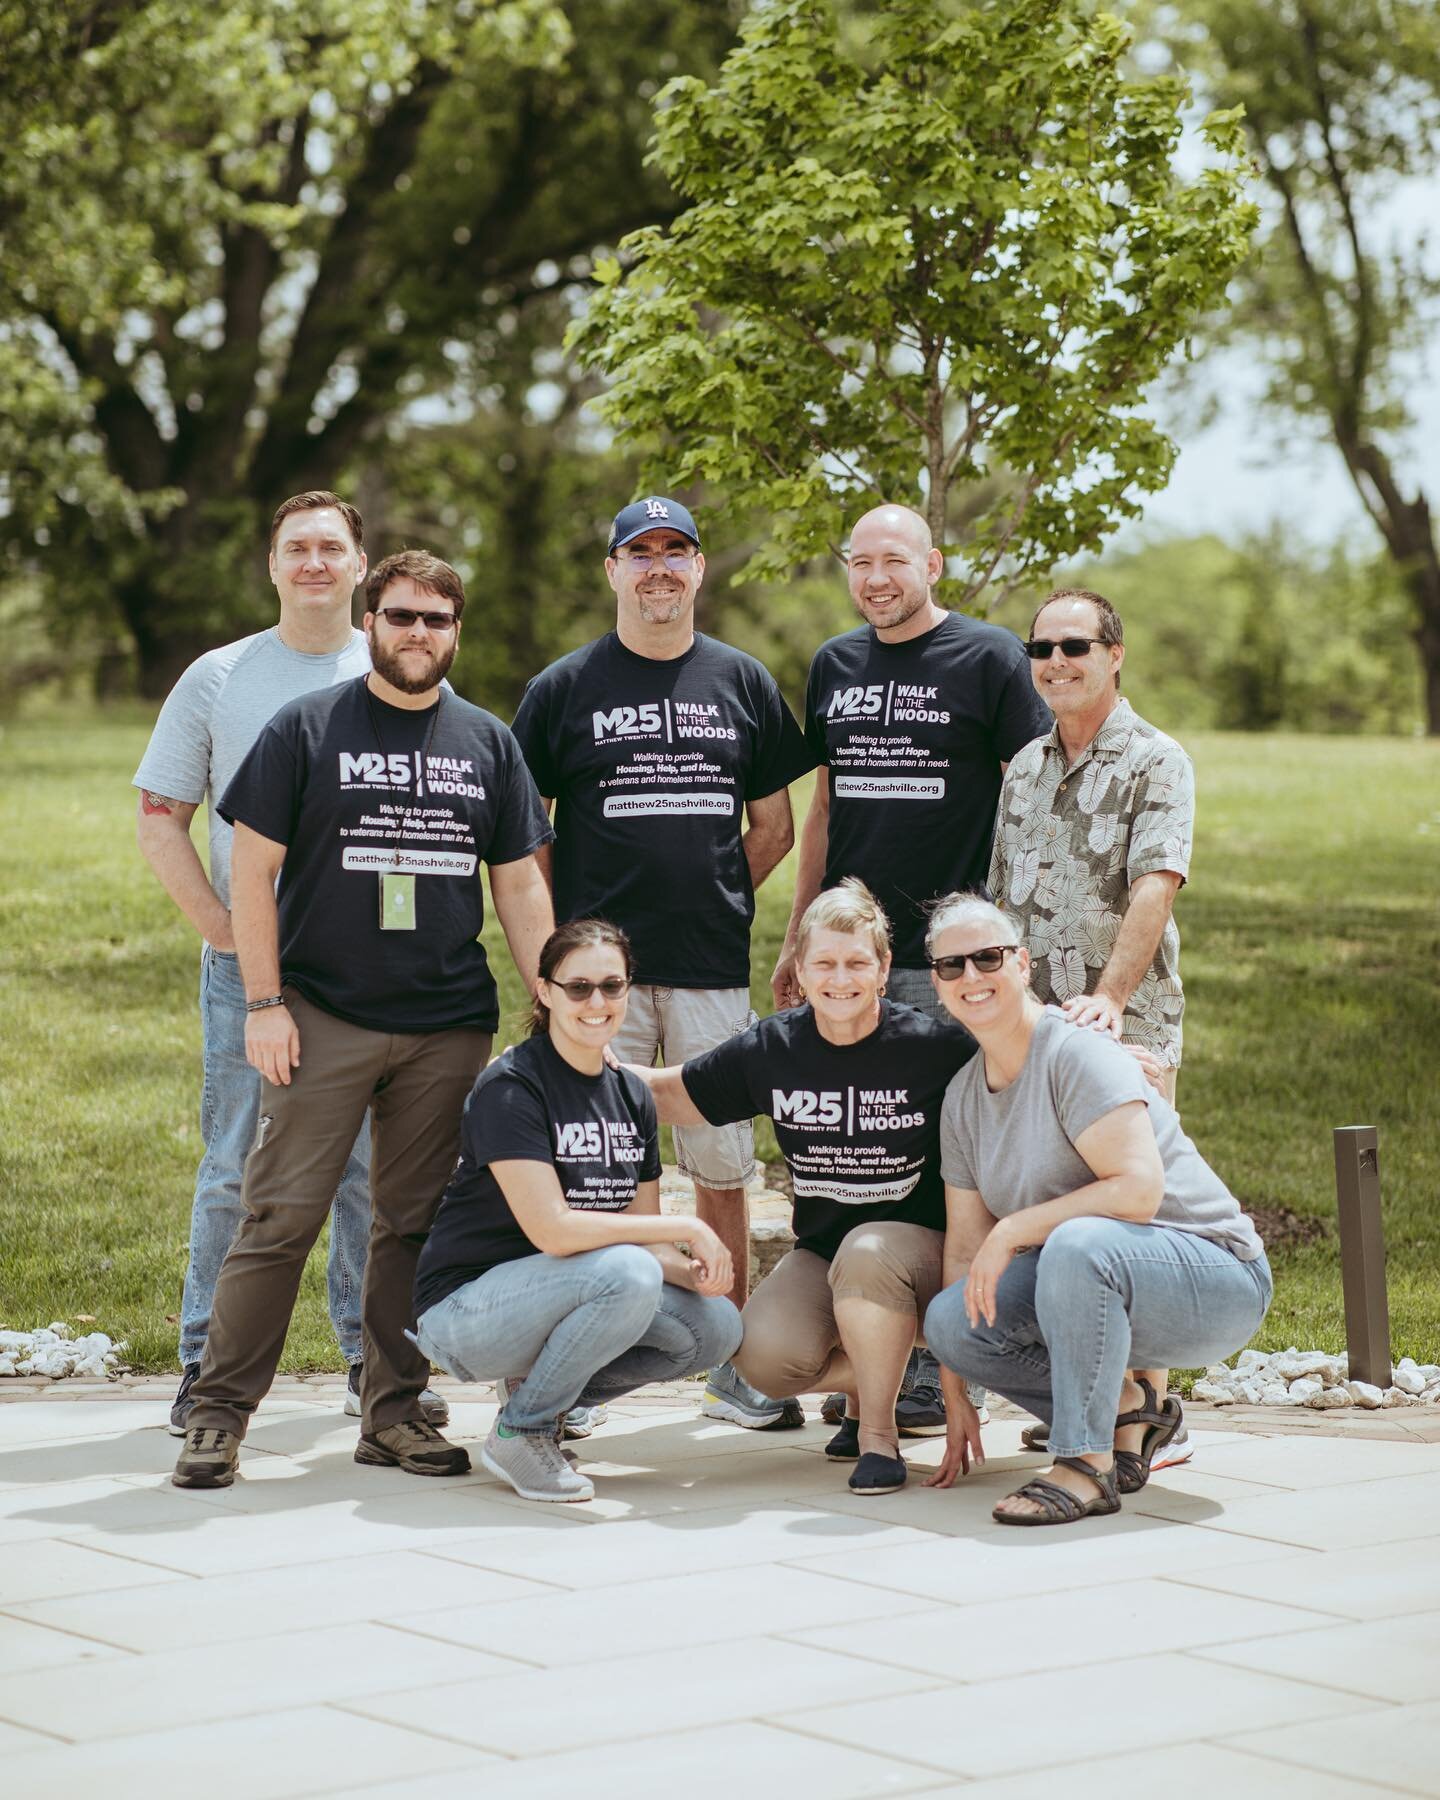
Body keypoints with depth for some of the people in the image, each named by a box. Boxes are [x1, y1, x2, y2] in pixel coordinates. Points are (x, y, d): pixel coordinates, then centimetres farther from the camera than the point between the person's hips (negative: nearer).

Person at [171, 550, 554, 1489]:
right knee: (280, 1217, -6)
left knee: (418, 1222, 7)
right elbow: (254, 868, 0)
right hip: (323, 1021, -3)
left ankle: (395, 1410, 16)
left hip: (448, 1026, 3)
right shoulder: (307, 730, 3)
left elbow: (521, 884, 14)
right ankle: (220, 1411, 0)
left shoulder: (489, 743, 12)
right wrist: (264, 1003, -7)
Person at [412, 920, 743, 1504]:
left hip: (560, 1299, 7)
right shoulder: (510, 1088, -17)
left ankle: (539, 1386, 8)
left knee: (716, 1328, -11)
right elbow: (552, 1229, -26)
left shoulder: (632, 1098, 7)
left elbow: (646, 1237, 5)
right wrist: (688, 1229, -22)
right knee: (626, 1273, -32)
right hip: (466, 1311, -7)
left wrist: (691, 1270, -18)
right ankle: (519, 1432, -10)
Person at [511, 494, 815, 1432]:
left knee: (722, 1167, 7)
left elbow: (775, 826, 16)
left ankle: (735, 1362, 17)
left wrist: (715, 899, 4)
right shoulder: (565, 687, 4)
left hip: (713, 967, 2)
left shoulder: (743, 682, 11)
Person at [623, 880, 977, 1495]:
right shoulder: (772, 1050, -2)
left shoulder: (932, 1047, -10)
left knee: (868, 1251, -38)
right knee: (764, 1356, -25)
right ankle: (868, 1383, 11)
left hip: (922, 1244, -3)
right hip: (820, 1254, 3)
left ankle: (878, 1432, -16)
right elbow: (667, 1095, 11)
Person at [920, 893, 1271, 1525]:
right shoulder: (963, 1097, 8)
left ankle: (1086, 1462, -23)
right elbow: (965, 1244, 8)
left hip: (1217, 1281, -8)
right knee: (950, 1318, -12)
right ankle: (1126, 1409, 6)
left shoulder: (1076, 1054, -16)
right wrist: (955, 1400, 5)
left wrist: (1014, 1230, -23)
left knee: (1077, 1243, -37)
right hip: (1091, 1280, 8)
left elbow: (1140, 1188, -28)